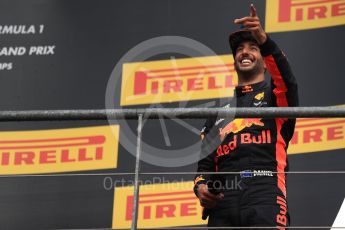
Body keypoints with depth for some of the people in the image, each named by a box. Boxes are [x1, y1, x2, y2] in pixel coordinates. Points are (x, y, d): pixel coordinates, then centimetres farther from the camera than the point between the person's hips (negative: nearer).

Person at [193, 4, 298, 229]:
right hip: (222, 203, 4)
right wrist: (200, 186, 4)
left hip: (265, 199, -4)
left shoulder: (274, 95, 19)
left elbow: (287, 80, -7)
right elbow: (206, 161, 28)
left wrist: (264, 40, -25)